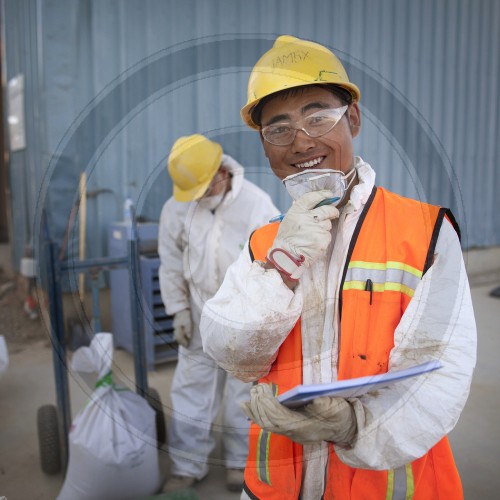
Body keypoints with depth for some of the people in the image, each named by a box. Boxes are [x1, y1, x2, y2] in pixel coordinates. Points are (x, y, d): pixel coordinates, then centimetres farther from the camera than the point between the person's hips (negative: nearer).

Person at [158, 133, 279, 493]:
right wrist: (179, 310, -1)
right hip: (200, 315, 3)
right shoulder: (177, 207, -7)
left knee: (244, 391, 11)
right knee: (191, 389, 8)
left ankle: (241, 461, 32)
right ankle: (187, 465, 27)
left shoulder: (257, 204, -15)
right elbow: (171, 263, 2)